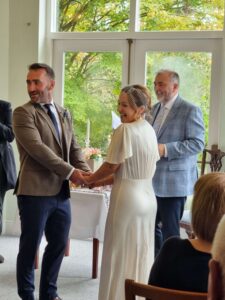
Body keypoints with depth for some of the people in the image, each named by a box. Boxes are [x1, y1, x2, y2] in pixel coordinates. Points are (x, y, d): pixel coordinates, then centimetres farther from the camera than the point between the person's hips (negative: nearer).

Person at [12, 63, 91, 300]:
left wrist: (85, 172, -4)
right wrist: (69, 171, -18)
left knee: (59, 244, 14)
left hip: (61, 192, 6)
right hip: (35, 191, -6)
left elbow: (73, 148, 14)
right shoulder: (23, 113, -7)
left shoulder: (64, 114, 14)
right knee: (29, 247, 5)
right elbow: (37, 149, -17)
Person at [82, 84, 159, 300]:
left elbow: (111, 166, -12)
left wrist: (89, 180, 7)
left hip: (128, 199, -8)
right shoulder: (149, 130, 8)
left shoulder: (125, 130, -16)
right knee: (141, 254, 15)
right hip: (148, 197, 8)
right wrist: (99, 182, 16)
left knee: (120, 255, 4)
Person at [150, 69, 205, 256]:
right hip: (153, 180, 8)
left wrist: (165, 149, -23)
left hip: (174, 181, -8)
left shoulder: (190, 110, -10)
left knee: (170, 230, 1)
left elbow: (197, 143, -17)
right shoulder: (155, 109, 14)